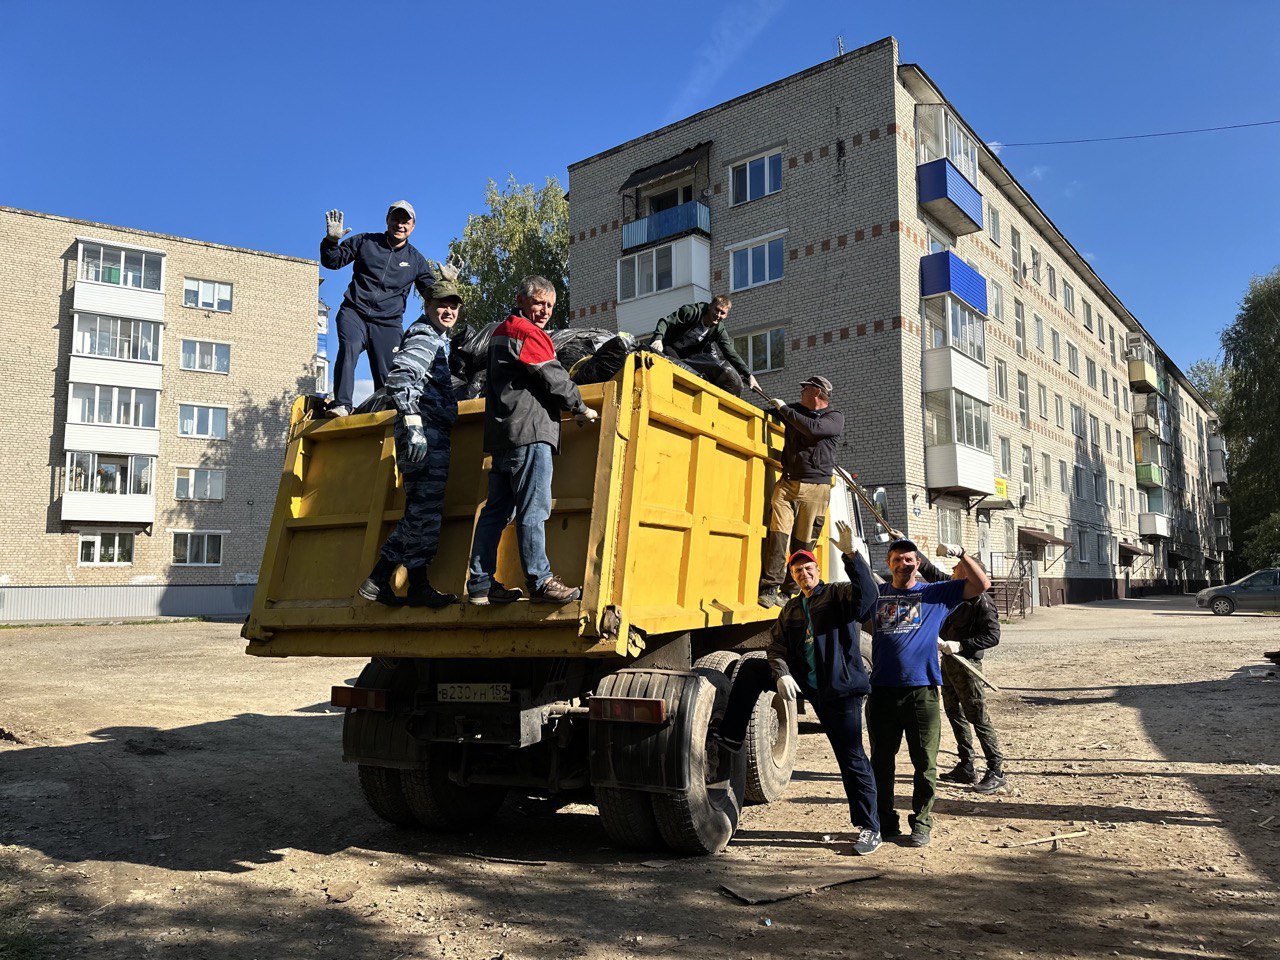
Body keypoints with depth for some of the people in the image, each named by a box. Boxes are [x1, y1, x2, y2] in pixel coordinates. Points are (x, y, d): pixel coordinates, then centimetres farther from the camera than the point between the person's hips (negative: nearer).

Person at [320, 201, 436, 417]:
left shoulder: (416, 260, 15)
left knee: (387, 375, -5)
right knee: (349, 348, -29)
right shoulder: (365, 242, 12)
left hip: (388, 323, 2)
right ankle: (342, 405, -33)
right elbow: (332, 261, 16)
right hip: (354, 313, -1)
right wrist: (332, 240, -3)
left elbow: (432, 296, 18)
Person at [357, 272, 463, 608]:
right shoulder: (425, 338, -7)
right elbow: (398, 379, -22)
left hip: (433, 436, 11)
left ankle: (377, 581, 14)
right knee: (425, 509, -8)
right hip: (425, 434, -11)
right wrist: (414, 424, -28)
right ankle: (419, 586, -1)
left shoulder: (437, 339, 25)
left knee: (419, 512, 11)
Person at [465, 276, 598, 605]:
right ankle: (540, 582, -12)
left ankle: (480, 584, 8)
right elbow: (553, 377, -9)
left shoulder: (501, 332, 26)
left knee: (497, 510, 7)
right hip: (529, 431, -10)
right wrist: (580, 408, 5)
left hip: (503, 435, 10)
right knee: (533, 509, -12)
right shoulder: (527, 332, -5)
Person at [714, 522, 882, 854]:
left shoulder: (838, 595, -3)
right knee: (751, 669, 2)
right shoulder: (791, 610, 14)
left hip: (840, 689, -6)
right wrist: (781, 673, -14)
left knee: (852, 759, -3)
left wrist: (851, 555, -36)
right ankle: (731, 736, 9)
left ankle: (869, 827, 11)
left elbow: (867, 595, -25)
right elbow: (777, 645, 6)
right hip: (804, 683, 6)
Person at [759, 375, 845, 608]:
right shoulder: (795, 410, 19)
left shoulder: (835, 418, 4)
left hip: (815, 488, -3)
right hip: (787, 483, 3)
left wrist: (784, 408, -9)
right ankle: (769, 588, -16)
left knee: (803, 544, -1)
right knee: (778, 535, -13)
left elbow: (813, 428, -16)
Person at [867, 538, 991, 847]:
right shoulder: (877, 594, 12)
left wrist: (960, 554, -10)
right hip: (882, 690, 2)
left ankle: (921, 823, 18)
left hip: (922, 691, -1)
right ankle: (885, 821, 22)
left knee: (925, 763, 4)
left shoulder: (936, 593, 7)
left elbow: (981, 584, 1)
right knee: (881, 760, 9)